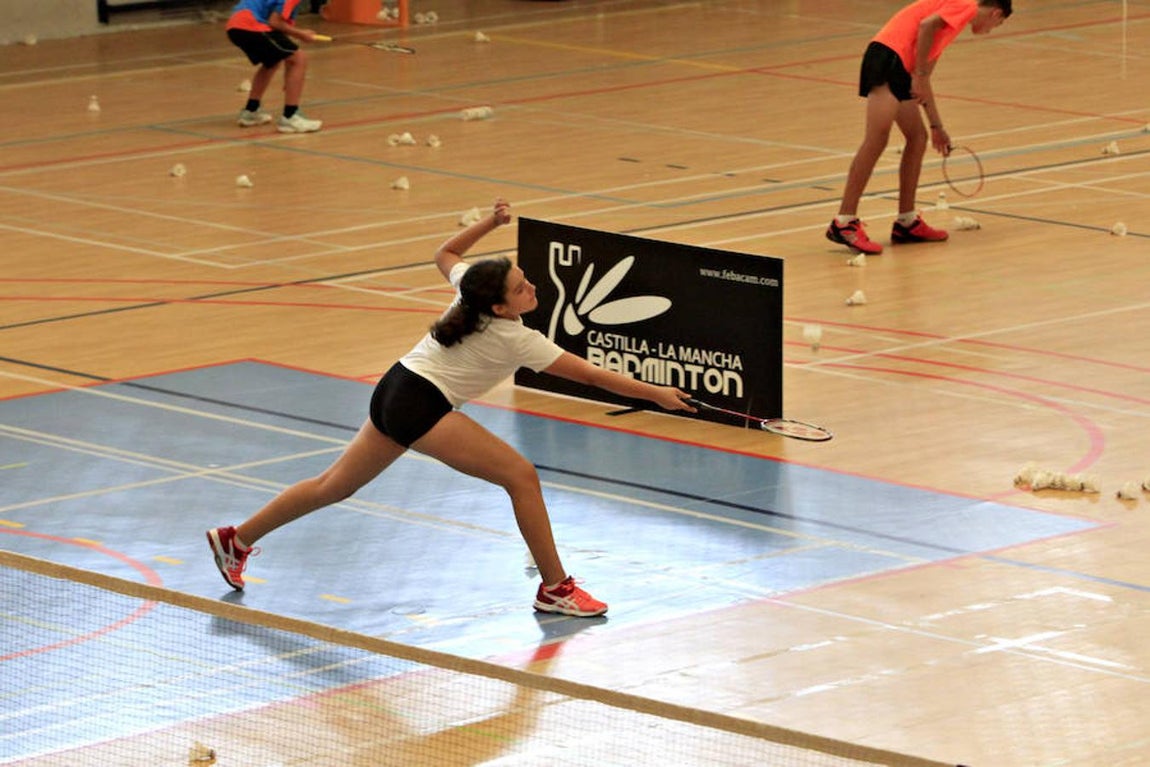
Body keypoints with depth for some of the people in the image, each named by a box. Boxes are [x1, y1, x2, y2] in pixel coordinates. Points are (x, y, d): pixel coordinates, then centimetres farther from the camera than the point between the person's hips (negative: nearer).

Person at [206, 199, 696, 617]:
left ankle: (237, 539, 27)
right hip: (421, 406, -9)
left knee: (334, 485, 20)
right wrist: (656, 394, -10)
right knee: (520, 475, -9)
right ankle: (554, 589, -5)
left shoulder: (470, 287, 0)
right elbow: (592, 376, -14)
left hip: (394, 391, 9)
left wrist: (490, 222, 22)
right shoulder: (516, 340, -17)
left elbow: (445, 254, 24)